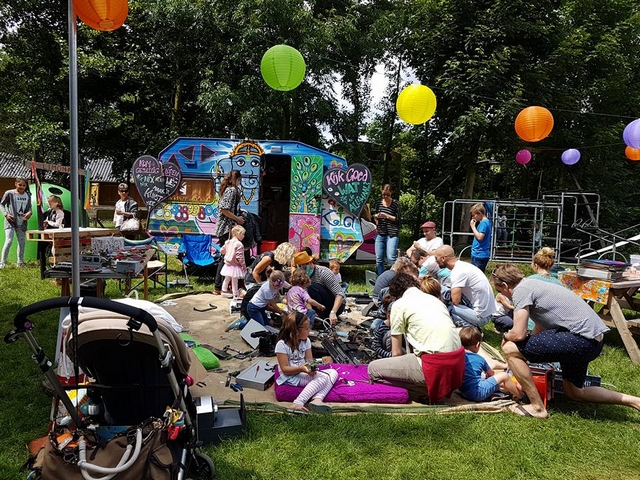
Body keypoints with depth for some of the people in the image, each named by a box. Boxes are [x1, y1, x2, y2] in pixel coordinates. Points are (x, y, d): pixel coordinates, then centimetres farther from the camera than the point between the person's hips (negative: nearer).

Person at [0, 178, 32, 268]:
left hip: (22, 222, 5)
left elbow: (29, 206, 11)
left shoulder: (28, 195, 4)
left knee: (22, 242, 11)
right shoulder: (9, 193, -7)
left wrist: (29, 212, -11)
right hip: (10, 221, -5)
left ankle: (20, 262, 25)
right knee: (9, 241, -14)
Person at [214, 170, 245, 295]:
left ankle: (219, 286, 18)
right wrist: (237, 218, -12)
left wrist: (239, 212, 18)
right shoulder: (232, 190, -11)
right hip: (227, 227, -10)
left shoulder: (225, 189, 17)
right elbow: (224, 209, -20)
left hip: (223, 227, 10)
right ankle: (218, 287, -3)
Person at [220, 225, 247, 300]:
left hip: (228, 265, 7)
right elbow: (240, 257, -22)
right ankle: (235, 295, 9)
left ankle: (224, 291, 37)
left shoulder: (228, 242, 2)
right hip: (235, 266, -7)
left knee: (227, 279, 23)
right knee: (234, 281, 1)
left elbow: (222, 250, 11)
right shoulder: (239, 244, -22)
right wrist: (243, 265, -12)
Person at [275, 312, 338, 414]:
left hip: (304, 373, 8)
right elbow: (285, 369, -16)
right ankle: (297, 404, -36)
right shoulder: (282, 344, -16)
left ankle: (317, 399, -30)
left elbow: (310, 360, 4)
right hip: (291, 377, -8)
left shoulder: (306, 341, 4)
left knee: (333, 372, -7)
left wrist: (311, 367, -21)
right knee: (323, 377, -26)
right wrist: (300, 369, -31)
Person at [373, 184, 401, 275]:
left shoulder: (396, 203, 0)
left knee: (391, 258, -15)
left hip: (392, 234, -5)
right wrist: (376, 217, 1)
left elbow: (398, 219, -1)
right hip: (380, 234, 5)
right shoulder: (379, 203, 13)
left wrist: (387, 216, -13)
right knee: (379, 259, 5)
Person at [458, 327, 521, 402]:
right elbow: (491, 373, 16)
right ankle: (520, 395, 18)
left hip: (464, 393, 8)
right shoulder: (479, 359, -2)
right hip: (478, 393, -7)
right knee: (504, 376, -2)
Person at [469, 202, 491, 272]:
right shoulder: (486, 222, 15)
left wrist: (473, 226, -15)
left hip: (479, 255, -10)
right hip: (479, 254, 10)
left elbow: (480, 237, -22)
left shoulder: (484, 223, -15)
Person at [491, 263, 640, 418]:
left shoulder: (521, 289, -10)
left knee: (510, 348, -10)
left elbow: (518, 334, -18)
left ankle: (537, 407, -1)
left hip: (582, 338, -10)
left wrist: (506, 337, 6)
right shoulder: (532, 284, 20)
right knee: (573, 393, 27)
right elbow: (539, 330, 29)